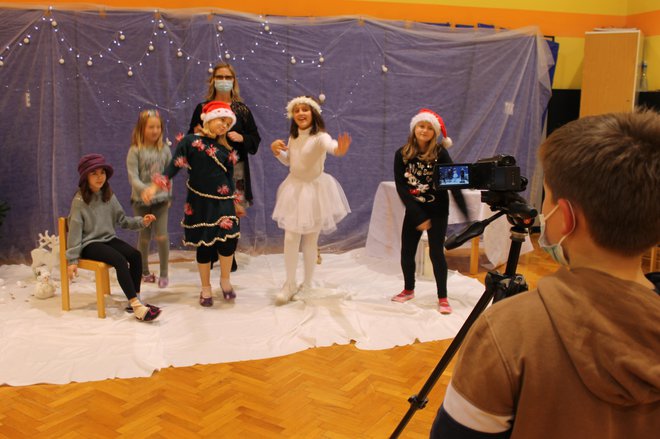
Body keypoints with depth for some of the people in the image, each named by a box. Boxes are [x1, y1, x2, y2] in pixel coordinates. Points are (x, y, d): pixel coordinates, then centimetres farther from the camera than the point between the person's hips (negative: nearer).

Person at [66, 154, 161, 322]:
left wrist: (141, 222, -9)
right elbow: (75, 230, -10)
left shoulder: (108, 196, 7)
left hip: (108, 239, 6)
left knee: (135, 255, -21)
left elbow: (121, 219, 9)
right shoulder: (80, 200, -9)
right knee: (120, 260, -30)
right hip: (89, 243, -6)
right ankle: (137, 307, -34)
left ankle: (134, 300, -16)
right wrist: (73, 259, -12)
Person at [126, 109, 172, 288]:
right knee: (144, 237, 9)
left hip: (161, 200, 1)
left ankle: (164, 274, 8)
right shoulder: (135, 151, -8)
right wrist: (146, 190, -30)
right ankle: (144, 272, 28)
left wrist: (168, 196, 11)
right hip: (141, 200, -1)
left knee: (162, 236, -7)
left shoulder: (164, 149, 1)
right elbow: (133, 177, -14)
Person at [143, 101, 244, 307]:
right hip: (199, 203, -3)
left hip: (223, 202, 3)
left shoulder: (225, 148, 10)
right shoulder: (190, 141, -2)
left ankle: (225, 280, 12)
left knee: (228, 240, -14)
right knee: (204, 245, 4)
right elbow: (173, 166, -7)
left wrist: (235, 202, 19)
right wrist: (155, 186, -17)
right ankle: (206, 288, 22)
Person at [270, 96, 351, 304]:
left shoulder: (319, 137, -18)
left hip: (315, 190, -5)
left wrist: (339, 149, -67)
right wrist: (277, 151, -2)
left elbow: (330, 145, -43)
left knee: (310, 240, 7)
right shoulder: (292, 137, 3)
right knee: (290, 238, 1)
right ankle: (290, 284, 16)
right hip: (294, 190, 5)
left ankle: (307, 285, 23)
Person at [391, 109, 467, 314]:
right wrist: (418, 216, -17)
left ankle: (443, 297, 10)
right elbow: (401, 187, -10)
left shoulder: (440, 154, -12)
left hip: (437, 210, -3)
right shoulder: (402, 154, -7)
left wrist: (466, 214, -23)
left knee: (436, 252, -3)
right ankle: (409, 290, 31)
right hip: (413, 210, 3)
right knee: (406, 251, 8)